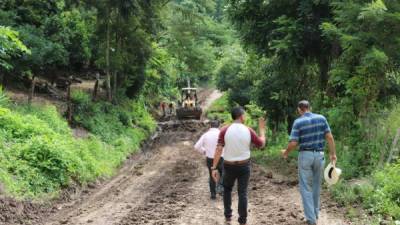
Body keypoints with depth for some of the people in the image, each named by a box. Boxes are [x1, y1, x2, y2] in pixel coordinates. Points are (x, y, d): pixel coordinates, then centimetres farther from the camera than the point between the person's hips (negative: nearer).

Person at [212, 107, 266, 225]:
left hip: (229, 166, 0)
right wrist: (262, 129, 17)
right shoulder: (248, 131, -9)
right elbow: (261, 144, 4)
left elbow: (218, 149, -16)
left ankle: (228, 215, 23)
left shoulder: (225, 130, -13)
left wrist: (214, 168, -14)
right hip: (244, 166, 0)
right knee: (242, 193, 7)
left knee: (227, 189, 22)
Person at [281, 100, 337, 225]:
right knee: (316, 185, 20)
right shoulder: (321, 118, 1)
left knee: (306, 187, 4)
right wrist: (333, 153, 6)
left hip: (305, 155, -4)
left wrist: (286, 152, 7)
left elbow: (293, 143, -11)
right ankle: (315, 212, 31)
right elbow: (329, 137, -2)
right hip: (319, 155, 4)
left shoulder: (298, 122, -8)